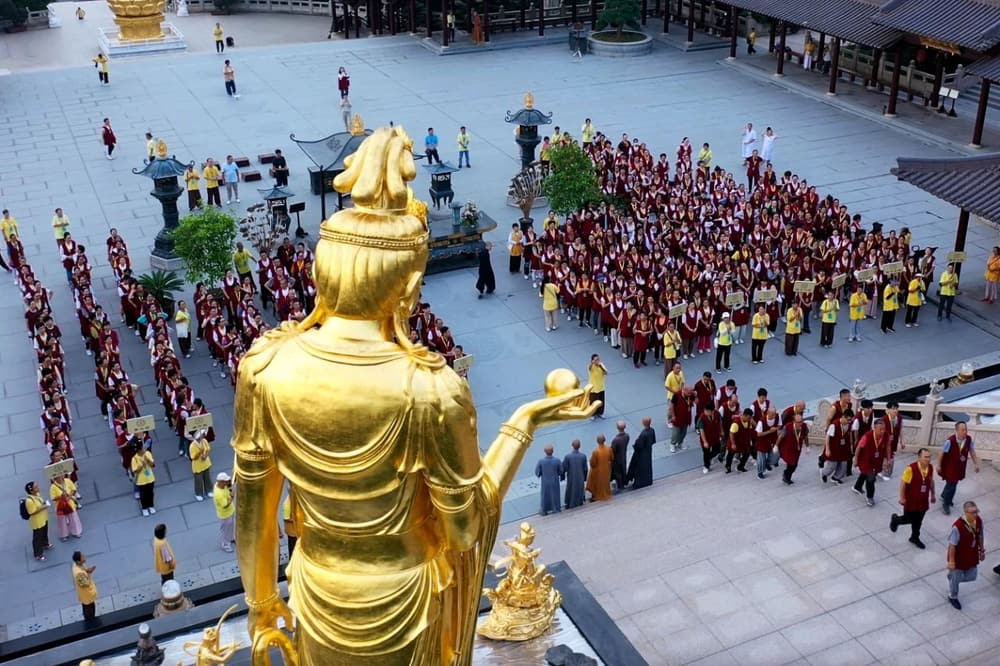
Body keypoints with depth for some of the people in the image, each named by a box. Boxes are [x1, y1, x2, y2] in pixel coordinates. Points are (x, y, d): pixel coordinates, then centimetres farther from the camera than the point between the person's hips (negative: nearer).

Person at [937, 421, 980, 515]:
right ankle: (946, 504, 25)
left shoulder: (969, 439, -16)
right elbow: (942, 453, -19)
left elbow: (972, 451, 0)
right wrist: (939, 465, -10)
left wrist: (976, 464, 3)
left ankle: (944, 496, 52)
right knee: (951, 484, 1)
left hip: (960, 467, 6)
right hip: (949, 467, -6)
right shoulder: (950, 441, -31)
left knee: (954, 483, 24)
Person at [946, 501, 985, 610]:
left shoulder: (979, 520, -16)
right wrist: (951, 561, -17)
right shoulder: (958, 527, -36)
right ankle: (953, 597, 47)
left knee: (972, 576, 24)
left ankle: (953, 577, 53)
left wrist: (982, 550, 14)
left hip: (972, 557, 6)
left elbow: (980, 536, 3)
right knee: (955, 578, 18)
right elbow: (952, 545, -24)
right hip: (959, 558, -6)